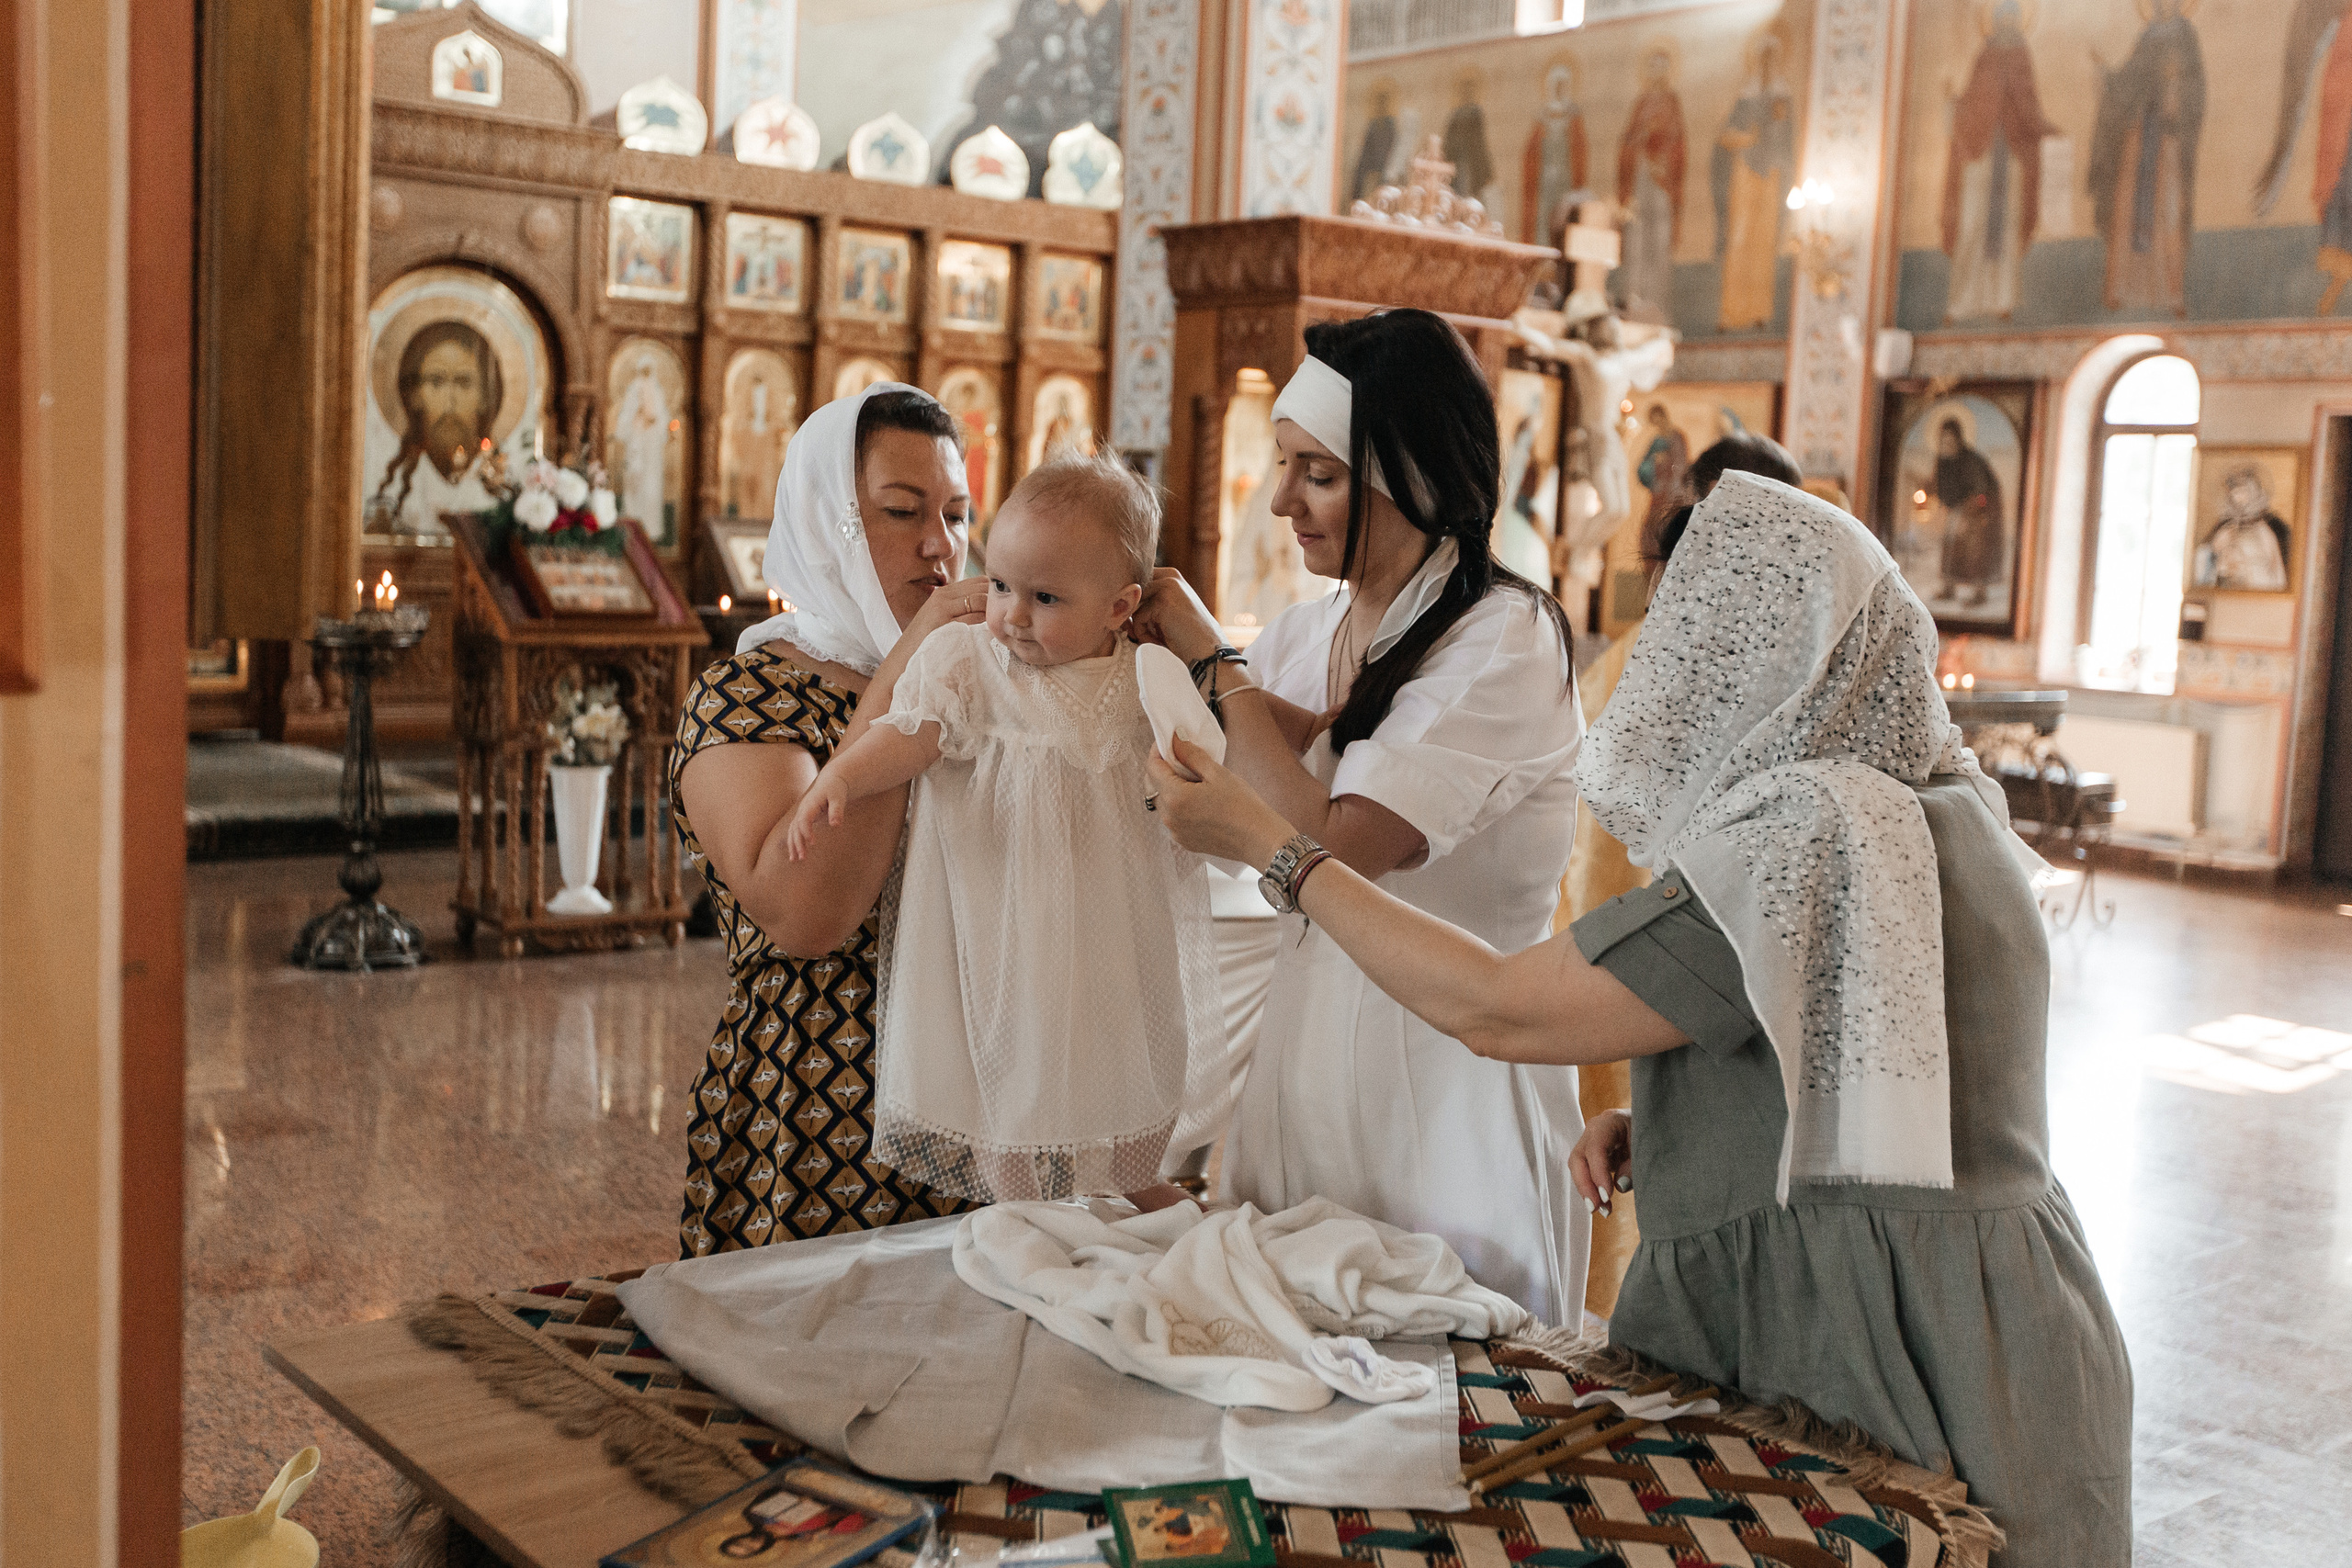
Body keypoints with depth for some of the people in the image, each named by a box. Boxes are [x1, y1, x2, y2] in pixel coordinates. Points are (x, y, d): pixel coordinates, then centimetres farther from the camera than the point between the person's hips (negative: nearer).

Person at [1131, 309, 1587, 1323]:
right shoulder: (1302, 636, 6)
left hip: (1451, 1068, -6)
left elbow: (1332, 847, -24)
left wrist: (1212, 661, -14)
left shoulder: (1505, 639, -15)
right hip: (1308, 1039, 7)